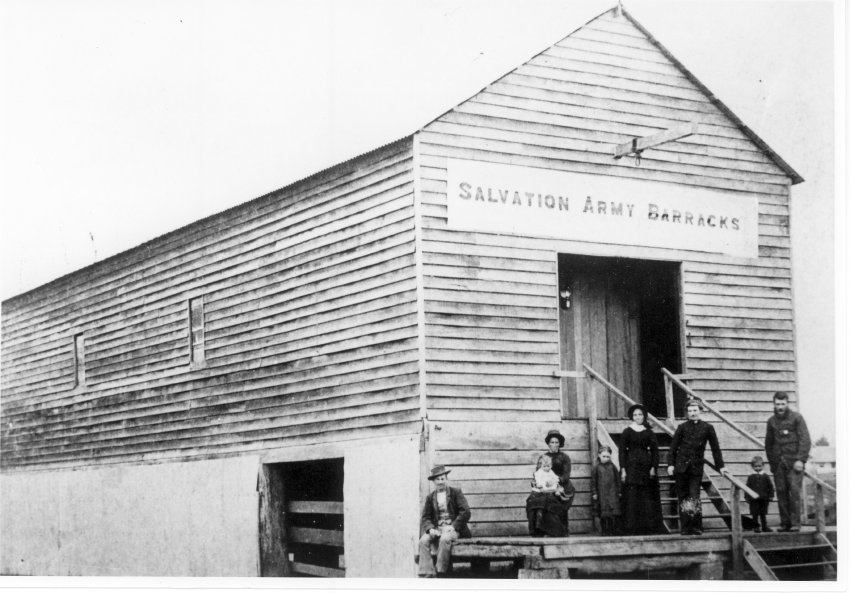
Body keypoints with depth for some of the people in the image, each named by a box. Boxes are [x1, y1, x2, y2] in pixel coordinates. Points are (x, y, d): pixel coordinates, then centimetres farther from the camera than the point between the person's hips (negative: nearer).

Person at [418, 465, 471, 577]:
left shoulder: (456, 492, 7)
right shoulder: (430, 497, 16)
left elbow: (466, 512, -3)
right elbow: (425, 518, 9)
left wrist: (453, 527, -14)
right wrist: (431, 529, -13)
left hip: (453, 528, -3)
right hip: (436, 529, 3)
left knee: (445, 539, -37)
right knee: (423, 541, -28)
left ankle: (440, 572, -32)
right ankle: (427, 574, -35)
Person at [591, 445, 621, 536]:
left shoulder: (612, 467, 7)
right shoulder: (596, 468, 1)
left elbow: (617, 480, 12)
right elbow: (593, 482, 3)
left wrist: (618, 491, 9)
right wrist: (594, 493, -2)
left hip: (612, 493, 1)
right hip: (601, 495, -1)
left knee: (614, 515, -5)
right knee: (603, 516, 0)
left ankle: (613, 532, 1)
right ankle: (605, 532, 8)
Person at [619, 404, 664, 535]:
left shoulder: (649, 433, 9)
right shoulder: (627, 432, 4)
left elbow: (654, 450, 5)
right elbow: (622, 451, 1)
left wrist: (654, 467, -7)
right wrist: (623, 469, -8)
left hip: (646, 465, 2)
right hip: (631, 465, -2)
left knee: (647, 497, 0)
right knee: (632, 496, -6)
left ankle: (648, 528, 3)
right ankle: (632, 528, -5)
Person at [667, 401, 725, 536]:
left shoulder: (707, 428, 4)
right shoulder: (682, 427, 5)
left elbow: (715, 448, 9)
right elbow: (673, 447, 5)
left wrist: (720, 466, 7)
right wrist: (670, 464, -4)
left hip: (696, 467, -1)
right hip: (681, 466, 1)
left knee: (694, 496, -10)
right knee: (683, 496, 4)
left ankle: (696, 528, -6)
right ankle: (685, 528, 11)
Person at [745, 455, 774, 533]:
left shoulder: (766, 477, 3)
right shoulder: (751, 477, 1)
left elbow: (770, 486, 7)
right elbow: (747, 487, 2)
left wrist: (771, 495, 2)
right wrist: (747, 496, -2)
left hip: (764, 499, 1)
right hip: (754, 499, -1)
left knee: (763, 513, 9)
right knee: (755, 513, 2)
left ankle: (764, 526, 17)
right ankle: (756, 526, 10)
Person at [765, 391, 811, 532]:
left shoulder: (796, 418, 0)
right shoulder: (771, 421, 12)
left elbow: (805, 440, -5)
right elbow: (768, 443, 20)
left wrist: (801, 460, -13)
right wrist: (771, 462, 14)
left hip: (794, 461, -4)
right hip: (778, 463, 4)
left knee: (794, 491, -11)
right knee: (781, 492, 1)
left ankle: (795, 523, -8)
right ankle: (784, 523, 6)